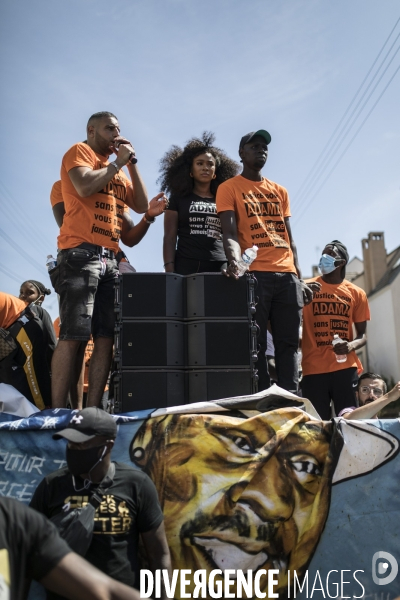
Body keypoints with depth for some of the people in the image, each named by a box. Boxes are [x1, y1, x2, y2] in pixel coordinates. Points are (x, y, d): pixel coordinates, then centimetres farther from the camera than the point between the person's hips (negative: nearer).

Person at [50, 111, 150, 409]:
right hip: (81, 254, -7)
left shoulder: (118, 170, 27)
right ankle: (58, 411, -11)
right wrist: (118, 163, 0)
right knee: (73, 336, -13)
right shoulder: (80, 151, 7)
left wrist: (132, 164, 14)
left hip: (110, 259, 7)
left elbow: (142, 205, 19)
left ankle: (93, 409, 2)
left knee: (106, 337, -1)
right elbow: (85, 187, -13)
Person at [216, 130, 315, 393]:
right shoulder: (229, 188, 6)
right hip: (254, 275, -5)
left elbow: (289, 238, 19)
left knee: (289, 343, 3)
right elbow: (230, 232, -7)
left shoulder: (280, 191, 21)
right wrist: (235, 260, -27)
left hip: (287, 275, 5)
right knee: (256, 344, -5)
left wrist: (299, 278, 11)